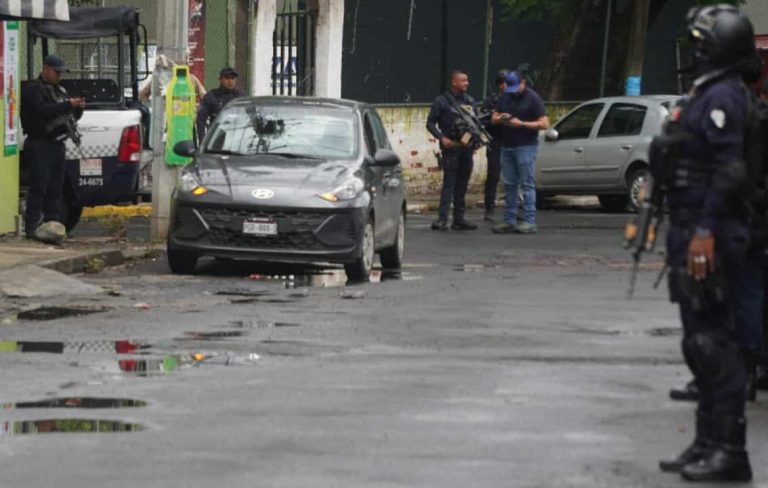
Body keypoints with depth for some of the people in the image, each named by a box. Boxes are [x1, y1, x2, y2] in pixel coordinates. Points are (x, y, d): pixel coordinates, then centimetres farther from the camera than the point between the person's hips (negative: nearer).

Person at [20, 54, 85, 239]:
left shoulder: (59, 90, 21)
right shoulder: (32, 89, -6)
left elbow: (72, 116, 21)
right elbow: (43, 110, -22)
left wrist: (78, 108, -2)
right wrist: (68, 105, -24)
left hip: (57, 144, 8)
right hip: (40, 145, -8)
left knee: (55, 188, 9)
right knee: (39, 187, -12)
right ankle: (32, 227, -12)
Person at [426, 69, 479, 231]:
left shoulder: (470, 101, 14)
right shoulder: (442, 101, -2)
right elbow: (430, 123, -1)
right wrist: (442, 138, -14)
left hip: (467, 148, 6)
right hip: (451, 147, -6)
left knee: (462, 184, 8)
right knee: (449, 183, -12)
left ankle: (459, 219, 13)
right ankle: (442, 219, -14)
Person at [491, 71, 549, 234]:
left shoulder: (533, 98, -5)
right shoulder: (505, 97, 14)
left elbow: (544, 124, -10)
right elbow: (493, 118, 18)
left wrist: (521, 124, -17)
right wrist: (500, 118, -6)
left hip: (526, 146, -7)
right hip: (507, 146, 7)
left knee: (527, 184, -8)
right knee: (509, 185, 7)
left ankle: (529, 222, -11)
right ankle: (510, 221, 11)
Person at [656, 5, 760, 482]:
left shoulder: (723, 97, -14)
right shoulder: (707, 93, 17)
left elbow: (728, 170, -22)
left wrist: (705, 231, -25)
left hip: (710, 235, -11)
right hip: (695, 231, 11)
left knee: (714, 341, -9)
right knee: (701, 340, 14)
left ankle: (729, 450, -6)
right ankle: (709, 442, 21)